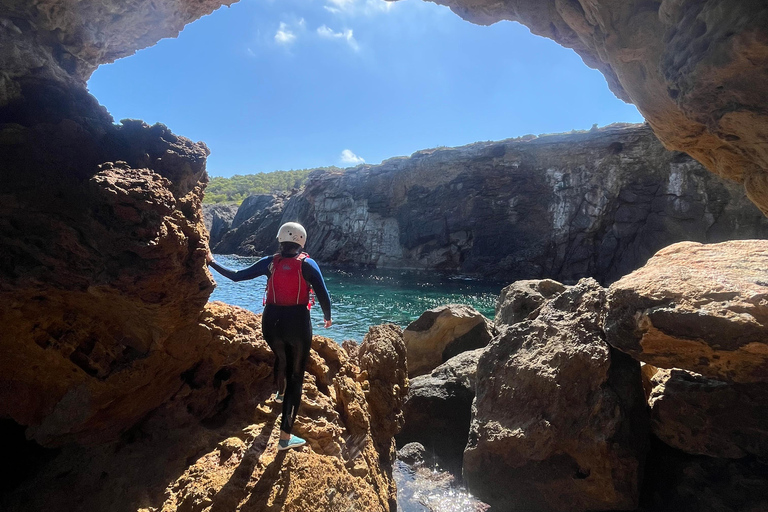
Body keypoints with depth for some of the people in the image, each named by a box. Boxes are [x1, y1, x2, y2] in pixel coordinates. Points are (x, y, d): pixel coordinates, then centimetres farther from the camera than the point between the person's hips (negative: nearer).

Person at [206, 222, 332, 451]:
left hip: (272, 322, 4)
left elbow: (236, 275, 5)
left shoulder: (270, 262, 0)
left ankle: (281, 393, 61)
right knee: (296, 375, 6)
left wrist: (212, 262, 19)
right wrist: (327, 317, 8)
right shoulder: (307, 264, -7)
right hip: (298, 323, -3)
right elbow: (323, 295, -11)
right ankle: (285, 436, 5)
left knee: (281, 358, 33)